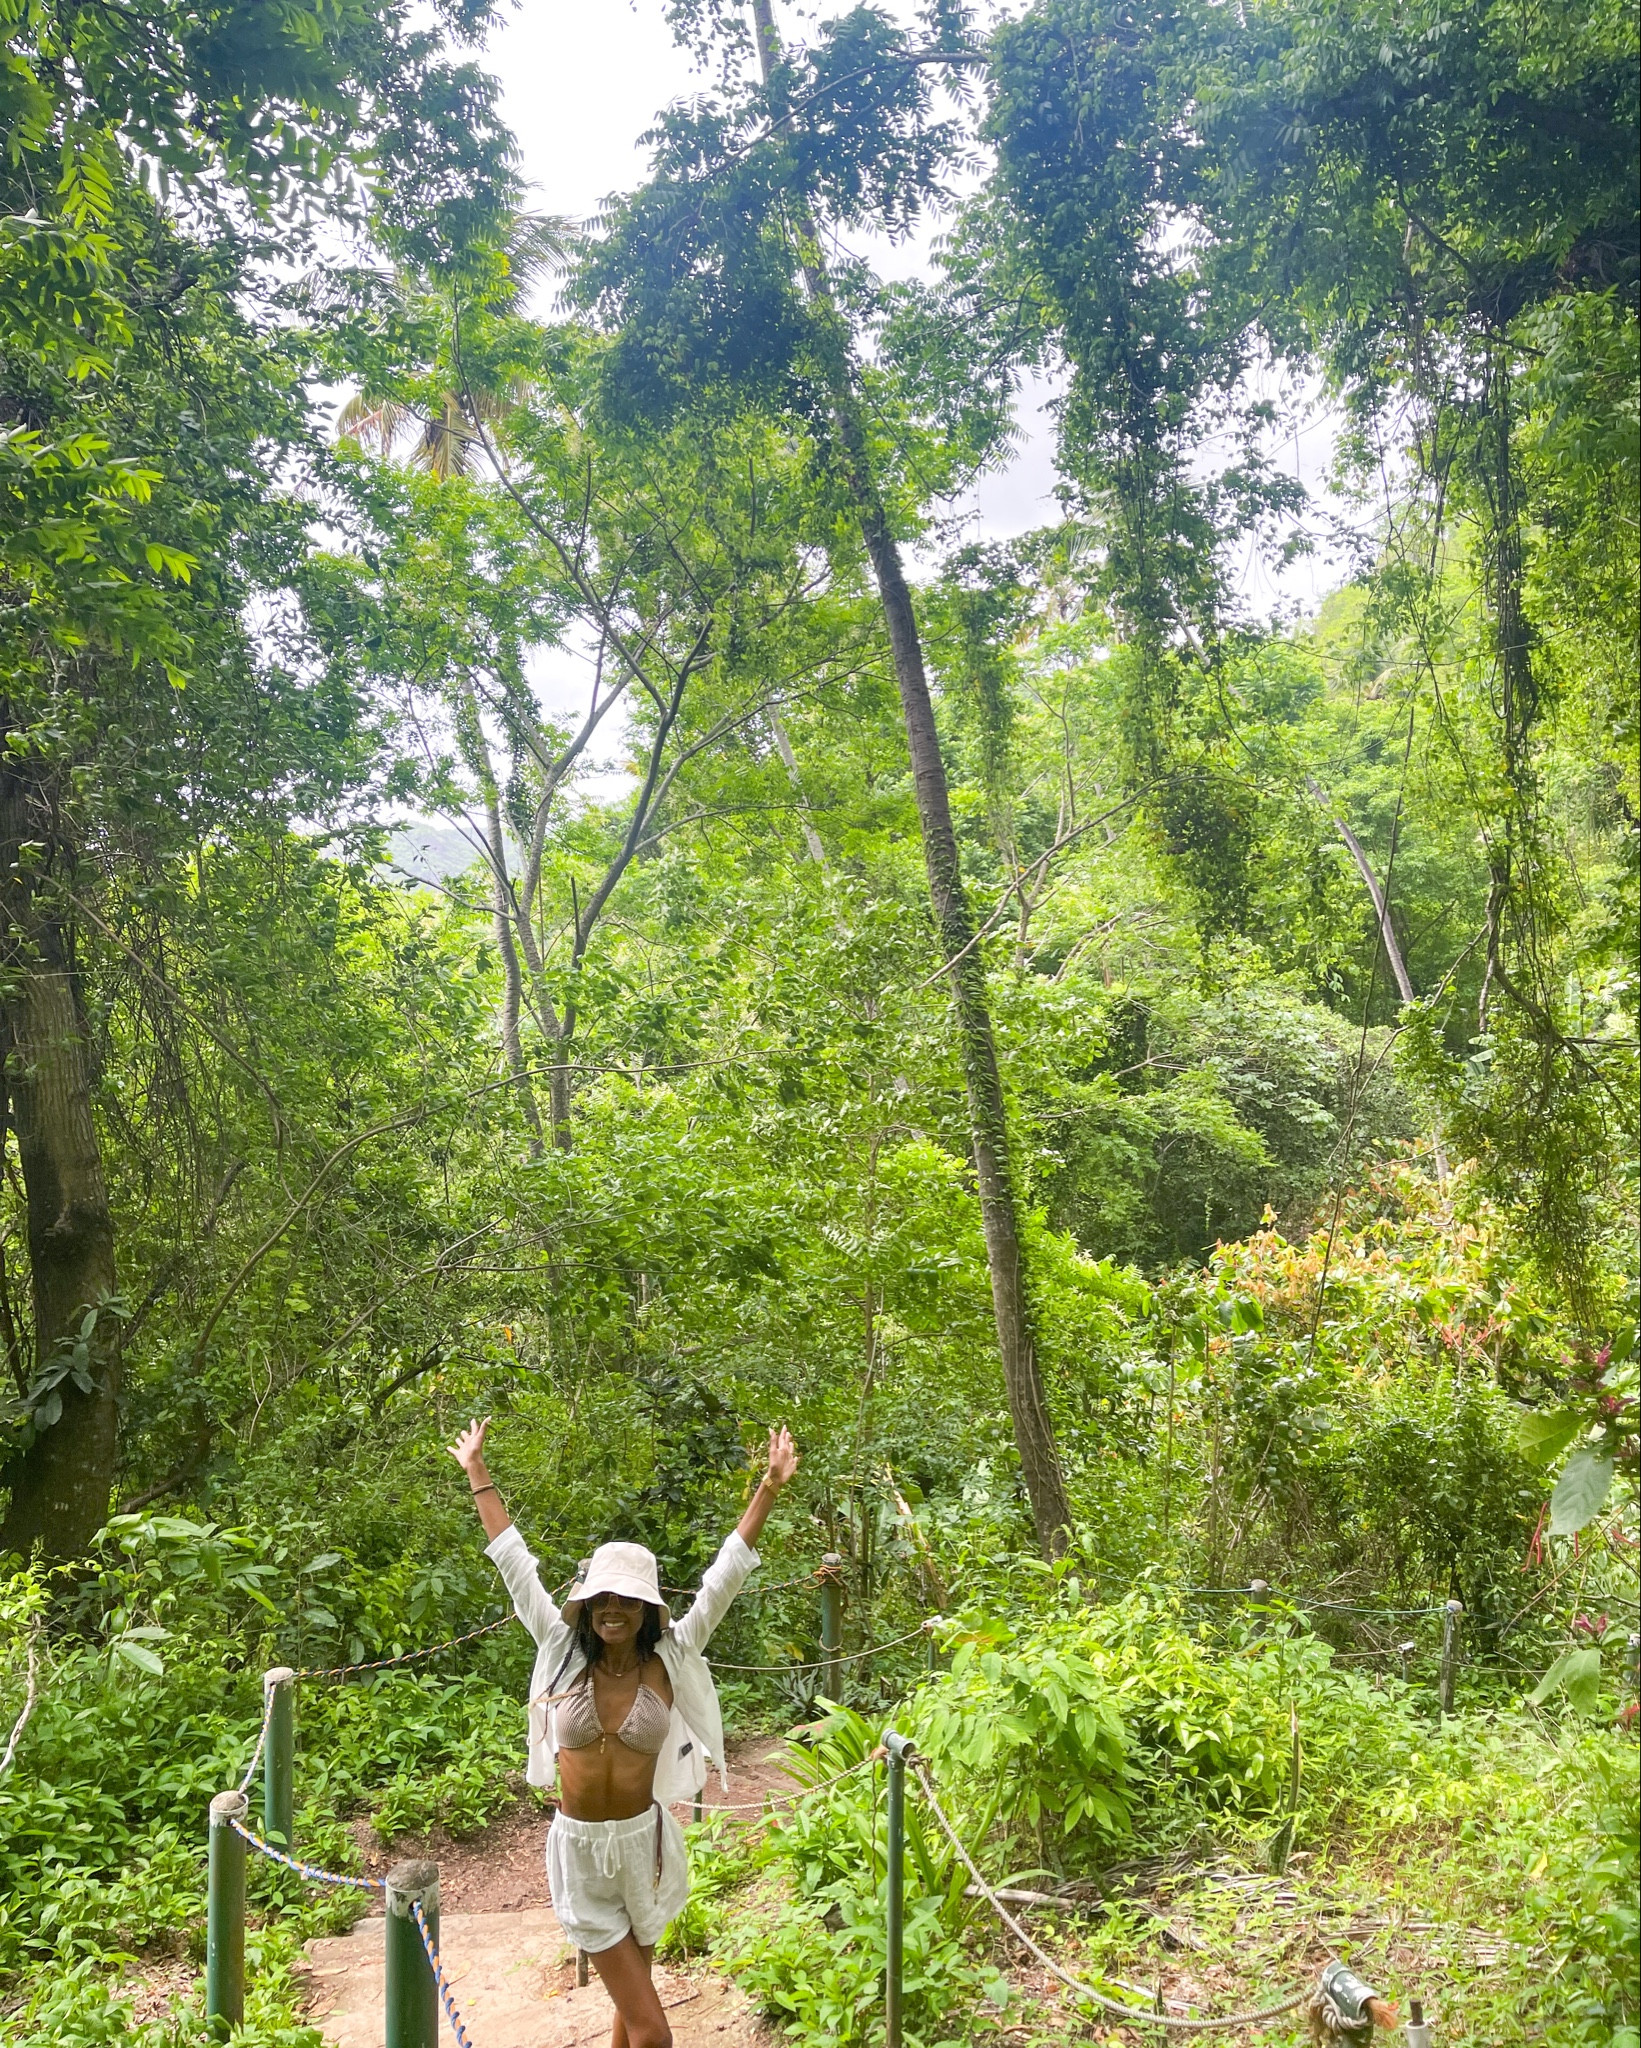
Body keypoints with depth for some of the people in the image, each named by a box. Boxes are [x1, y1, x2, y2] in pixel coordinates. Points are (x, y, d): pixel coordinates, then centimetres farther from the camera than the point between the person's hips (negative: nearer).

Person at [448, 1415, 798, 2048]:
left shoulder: (670, 1659, -7)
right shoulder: (563, 1653, -7)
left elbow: (725, 1576, -11)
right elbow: (513, 1561, -3)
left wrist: (770, 1487, -17)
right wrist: (476, 1472, 1)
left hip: (644, 1843, 1)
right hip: (578, 1849, -1)